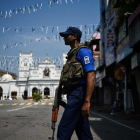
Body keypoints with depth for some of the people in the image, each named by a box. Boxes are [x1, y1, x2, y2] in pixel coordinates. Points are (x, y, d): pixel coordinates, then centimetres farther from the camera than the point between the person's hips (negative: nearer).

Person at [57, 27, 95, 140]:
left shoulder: (83, 51, -7)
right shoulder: (72, 54, 22)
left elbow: (91, 76, -18)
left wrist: (87, 101, -24)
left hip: (78, 94, -10)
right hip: (73, 94, 10)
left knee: (64, 129, -11)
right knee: (82, 130, 10)